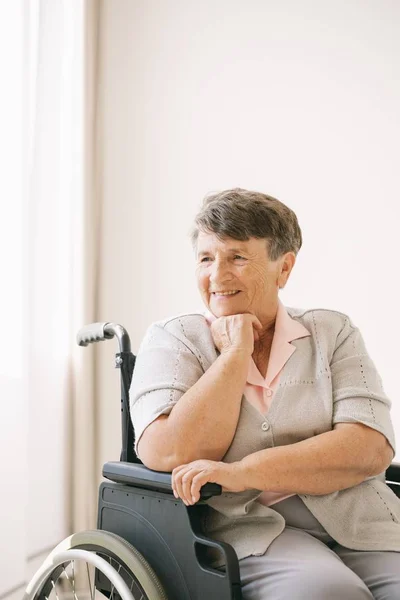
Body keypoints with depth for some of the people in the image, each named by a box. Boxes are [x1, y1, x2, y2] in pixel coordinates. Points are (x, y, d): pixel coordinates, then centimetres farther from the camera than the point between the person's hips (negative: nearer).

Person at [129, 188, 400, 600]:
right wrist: (236, 351, -2)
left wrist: (243, 473, -14)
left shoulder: (334, 332, 13)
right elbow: (171, 456, -7)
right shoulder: (171, 340, 10)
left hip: (359, 522, 3)